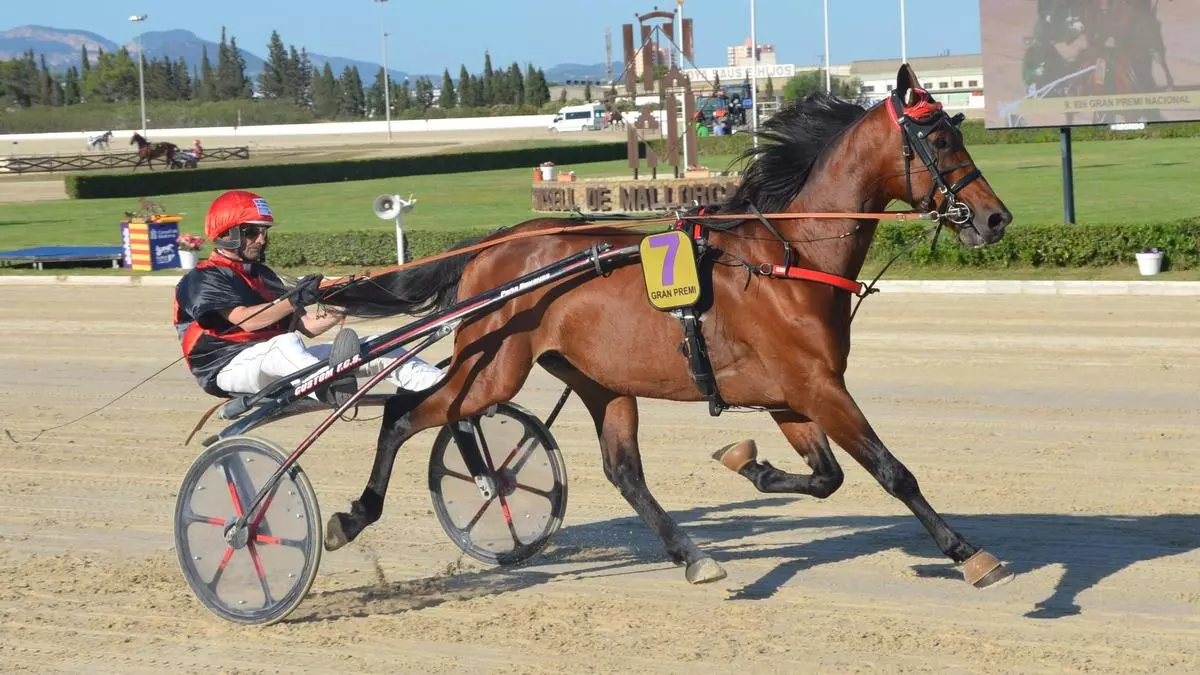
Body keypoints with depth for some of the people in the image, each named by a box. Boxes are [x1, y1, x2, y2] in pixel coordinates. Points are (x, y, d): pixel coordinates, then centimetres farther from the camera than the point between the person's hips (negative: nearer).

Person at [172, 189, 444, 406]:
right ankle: (331, 388, -73)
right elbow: (245, 320, -20)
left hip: (276, 364, 7)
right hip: (230, 368, -7)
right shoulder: (202, 280, -2)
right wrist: (294, 300, -30)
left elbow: (303, 325, 14)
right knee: (286, 344, -41)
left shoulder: (263, 276, 23)